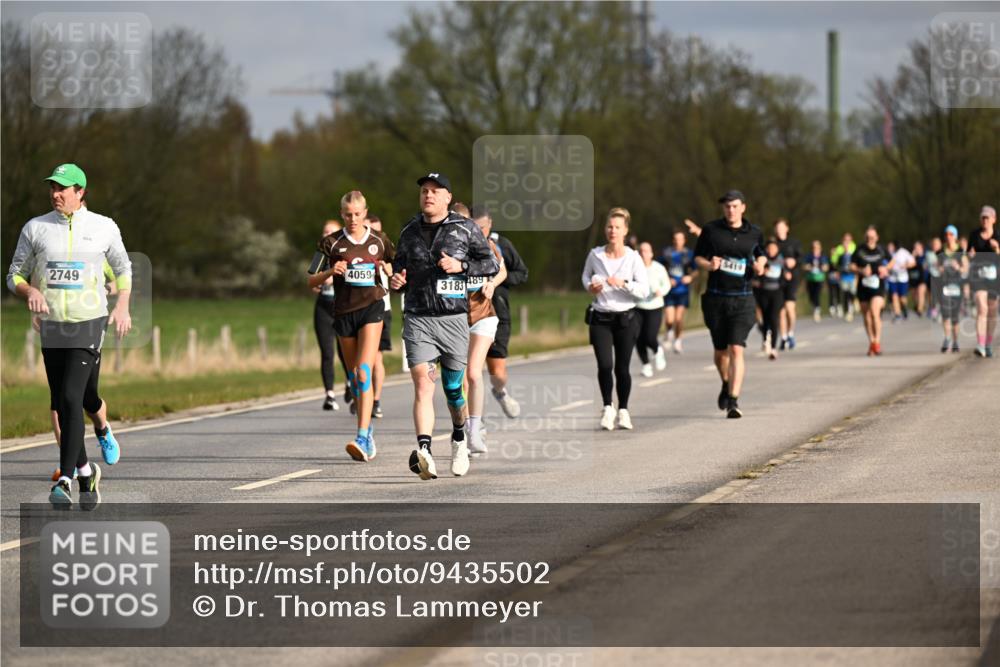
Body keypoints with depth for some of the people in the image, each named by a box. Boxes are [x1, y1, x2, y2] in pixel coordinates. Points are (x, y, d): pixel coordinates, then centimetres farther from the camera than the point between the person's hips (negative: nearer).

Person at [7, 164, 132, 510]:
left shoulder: (104, 227, 1)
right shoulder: (35, 228, 3)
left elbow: (123, 268, 16)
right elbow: (15, 275, 7)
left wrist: (122, 306, 2)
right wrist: (30, 291, -15)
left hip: (89, 325, -3)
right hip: (51, 326, 3)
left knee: (71, 398, -17)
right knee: (62, 405, 7)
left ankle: (64, 481, -18)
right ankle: (86, 472, 27)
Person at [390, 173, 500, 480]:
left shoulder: (465, 228, 3)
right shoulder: (410, 232, 12)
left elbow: (492, 264, 5)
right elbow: (400, 267, 25)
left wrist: (461, 266, -10)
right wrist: (397, 281, 3)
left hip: (454, 318, -1)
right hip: (418, 319, 1)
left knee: (454, 387, 9)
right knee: (423, 384, -16)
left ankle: (459, 439, 37)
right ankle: (423, 450, -27)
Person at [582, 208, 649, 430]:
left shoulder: (633, 258, -5)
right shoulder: (595, 255, 0)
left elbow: (644, 291, -8)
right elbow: (586, 275, 20)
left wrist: (624, 284, -22)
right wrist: (590, 286, -1)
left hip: (625, 319, -1)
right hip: (600, 319, 1)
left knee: (622, 368, 4)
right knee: (605, 365, -15)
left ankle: (623, 410, 21)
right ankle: (607, 407, 0)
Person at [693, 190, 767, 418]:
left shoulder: (754, 233, 4)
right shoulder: (711, 230, 1)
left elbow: (761, 254, 21)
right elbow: (698, 257, 8)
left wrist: (760, 265, -1)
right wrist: (708, 265, -14)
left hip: (742, 299, -1)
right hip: (715, 298, 1)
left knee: (737, 350, -13)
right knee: (721, 350, 11)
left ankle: (733, 401, -15)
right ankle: (726, 384, 41)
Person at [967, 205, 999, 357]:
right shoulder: (974, 235, 4)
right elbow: (969, 255, 13)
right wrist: (970, 255, -10)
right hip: (977, 275, -1)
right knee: (982, 309, -17)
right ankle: (980, 346, -25)